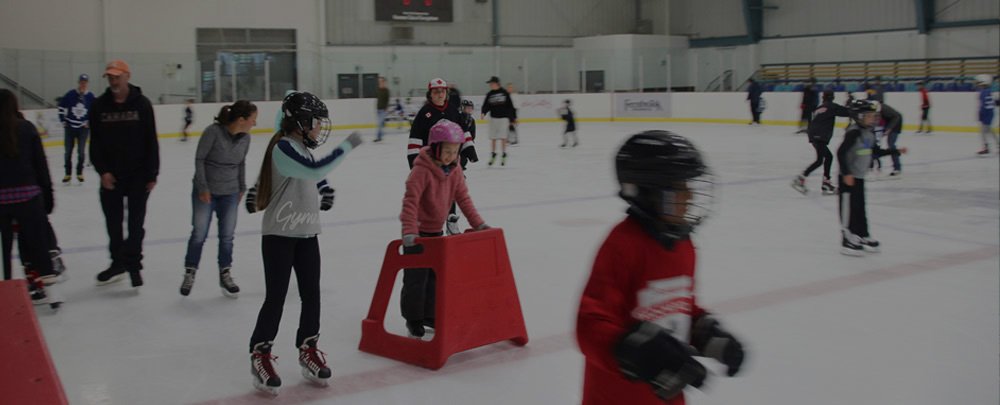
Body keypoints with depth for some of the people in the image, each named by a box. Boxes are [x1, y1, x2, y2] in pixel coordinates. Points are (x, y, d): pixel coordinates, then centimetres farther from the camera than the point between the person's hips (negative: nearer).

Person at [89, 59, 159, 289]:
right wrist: (102, 171, -8)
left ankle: (133, 264, 8)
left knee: (135, 221, 1)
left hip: (138, 174, -3)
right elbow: (95, 142, 2)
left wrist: (152, 174, -7)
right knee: (113, 221, 11)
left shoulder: (141, 104, -5)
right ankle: (118, 263, 24)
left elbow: (151, 142, -5)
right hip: (111, 175, 3)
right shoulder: (100, 106, 1)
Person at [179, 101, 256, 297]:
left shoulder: (245, 138, -6)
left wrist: (242, 187, 14)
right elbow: (199, 159, -14)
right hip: (205, 192, -4)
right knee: (199, 234, 4)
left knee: (227, 236, 6)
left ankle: (225, 275, 21)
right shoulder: (213, 132, -21)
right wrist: (202, 187, -13)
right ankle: (189, 273, 21)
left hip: (230, 193, 4)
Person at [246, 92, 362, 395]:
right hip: (279, 235, -8)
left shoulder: (302, 148, 11)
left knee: (311, 293, 9)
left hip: (307, 234, 8)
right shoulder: (284, 148, -18)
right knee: (276, 296, -4)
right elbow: (316, 169, -31)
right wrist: (348, 146, -27)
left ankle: (308, 350, 22)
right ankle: (260, 355, 8)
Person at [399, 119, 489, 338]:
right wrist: (409, 231, -39)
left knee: (435, 275, 15)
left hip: (436, 230, 7)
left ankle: (428, 315, 30)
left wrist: (478, 223, -5)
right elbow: (410, 201, -30)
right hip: (418, 231, -7)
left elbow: (463, 198, 2)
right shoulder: (422, 170, -25)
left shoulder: (454, 169, -2)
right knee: (416, 277, -1)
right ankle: (413, 319, 13)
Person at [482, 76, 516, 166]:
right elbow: (486, 105, 0)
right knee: (493, 138, 7)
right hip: (493, 118, 3)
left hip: (504, 117, -3)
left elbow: (510, 105, 0)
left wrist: (514, 117, 3)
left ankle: (504, 156, 10)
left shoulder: (504, 93, -4)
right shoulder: (489, 94, 3)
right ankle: (493, 155, 23)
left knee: (503, 137, -3)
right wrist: (483, 113, -20)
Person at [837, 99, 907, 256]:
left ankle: (863, 236, 28)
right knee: (849, 209, -2)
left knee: (860, 208, 17)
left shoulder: (870, 133, 8)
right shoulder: (854, 133, -20)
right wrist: (846, 174, -26)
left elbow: (874, 152, 20)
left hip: (859, 177, 8)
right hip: (849, 177, -8)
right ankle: (847, 241, 6)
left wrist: (895, 151, 20)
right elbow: (841, 152, -24)